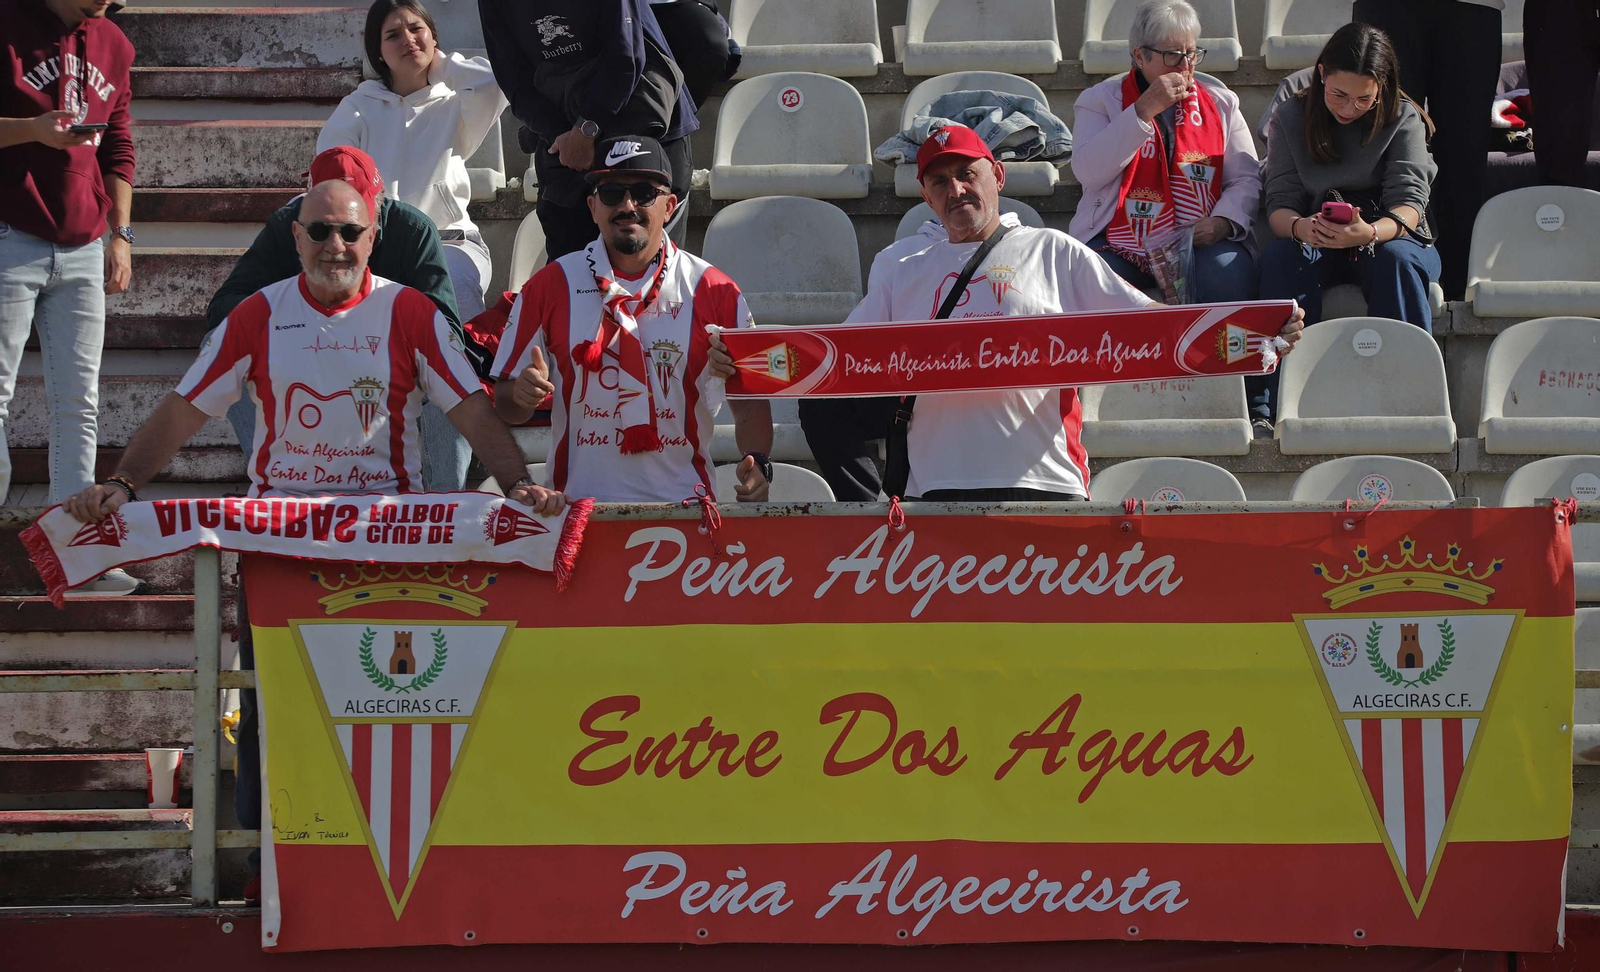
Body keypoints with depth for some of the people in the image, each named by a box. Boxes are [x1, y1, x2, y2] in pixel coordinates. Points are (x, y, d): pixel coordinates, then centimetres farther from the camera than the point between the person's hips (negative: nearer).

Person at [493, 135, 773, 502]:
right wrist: (522, 395, -12)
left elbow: (751, 401, 7)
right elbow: (505, 404, 11)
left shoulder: (714, 292, 8)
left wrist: (756, 465, -11)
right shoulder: (550, 287, 9)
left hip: (683, 503, 2)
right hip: (578, 501, -1)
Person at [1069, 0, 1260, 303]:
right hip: (1119, 242, -2)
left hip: (1201, 241, 2)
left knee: (1228, 275, -32)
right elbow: (1088, 173, -9)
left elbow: (1245, 179, 11)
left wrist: (1223, 222, -11)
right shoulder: (1101, 100, 8)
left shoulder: (1220, 102, 15)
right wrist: (1144, 110, -12)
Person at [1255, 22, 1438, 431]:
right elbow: (1279, 205, -6)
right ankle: (1272, 407, -41)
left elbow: (1408, 203, -15)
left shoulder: (1403, 119, -4)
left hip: (1387, 237, -1)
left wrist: (1369, 233, -39)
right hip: (1317, 245, 1)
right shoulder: (1290, 118, 0)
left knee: (1394, 258, -36)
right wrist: (1299, 227, -33)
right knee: (1279, 256, -32)